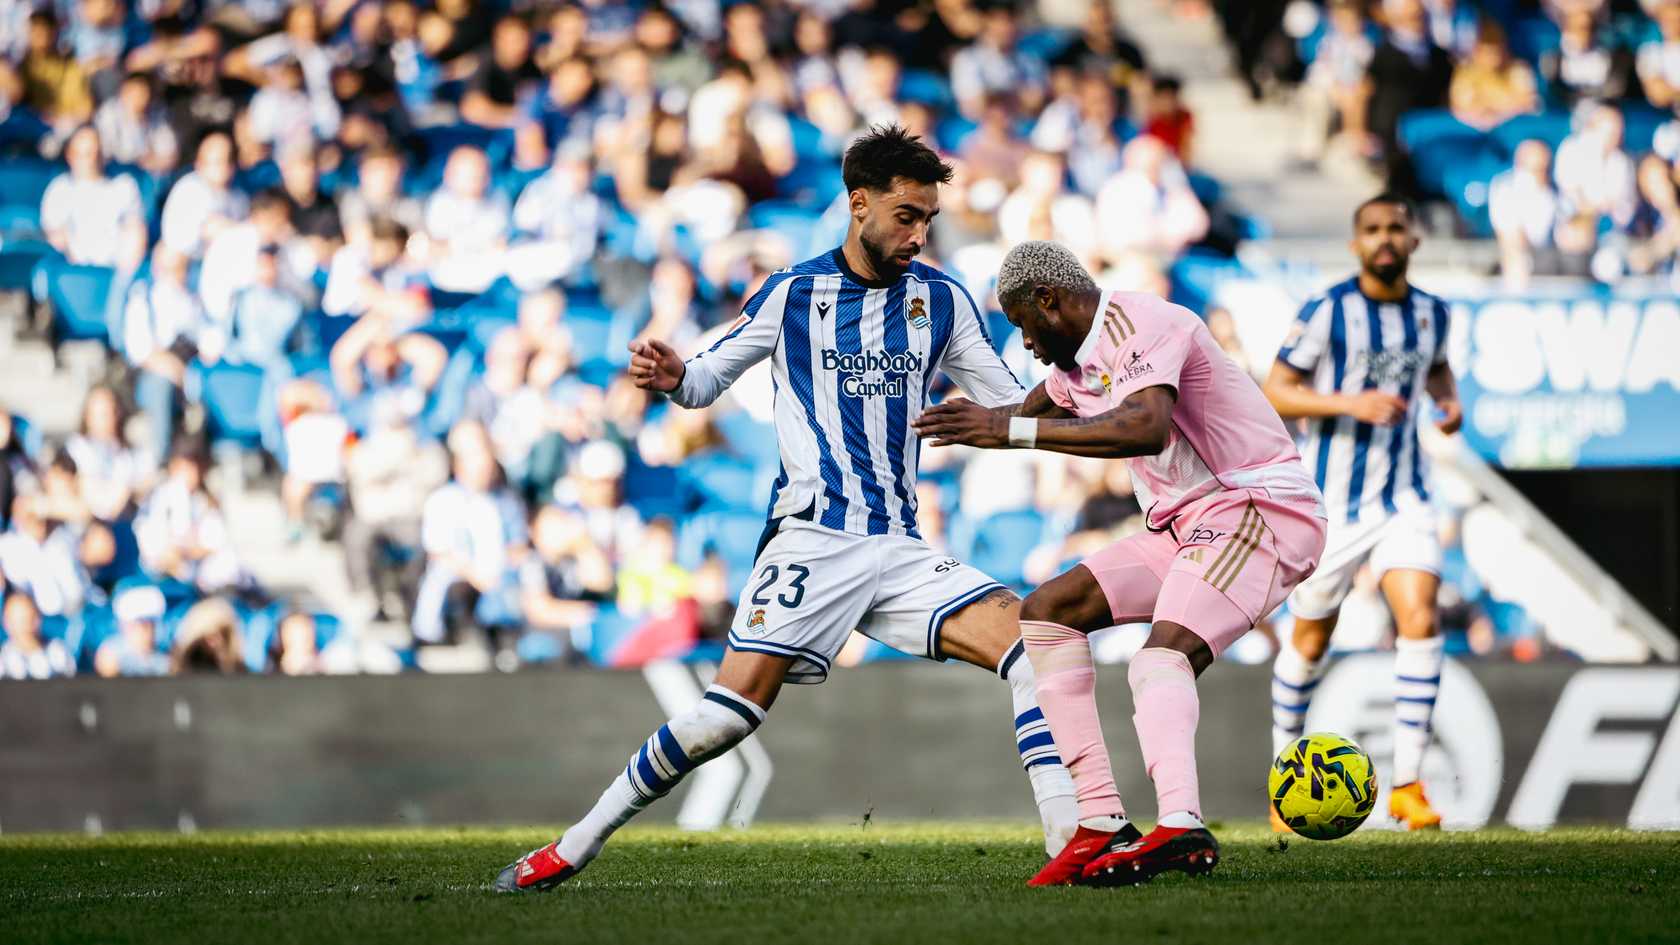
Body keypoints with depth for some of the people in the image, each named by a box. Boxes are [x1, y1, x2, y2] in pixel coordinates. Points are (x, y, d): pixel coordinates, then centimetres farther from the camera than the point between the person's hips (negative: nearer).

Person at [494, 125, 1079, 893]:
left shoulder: (941, 301, 8)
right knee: (728, 714, -16)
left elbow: (1014, 409, 13)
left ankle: (1071, 841, -17)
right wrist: (673, 377, -11)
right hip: (812, 538, -3)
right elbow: (710, 376, 12)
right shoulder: (791, 294, 3)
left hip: (899, 550, 3)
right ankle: (574, 848, -2)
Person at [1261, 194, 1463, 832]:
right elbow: (1275, 394, -9)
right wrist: (1350, 402, -22)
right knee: (1311, 639, 7)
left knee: (1420, 620, -16)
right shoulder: (1328, 312, -10)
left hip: (1403, 497, 3)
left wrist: (1449, 399, 4)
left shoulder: (1430, 313, 5)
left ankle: (1408, 784, -12)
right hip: (1330, 502, -3)